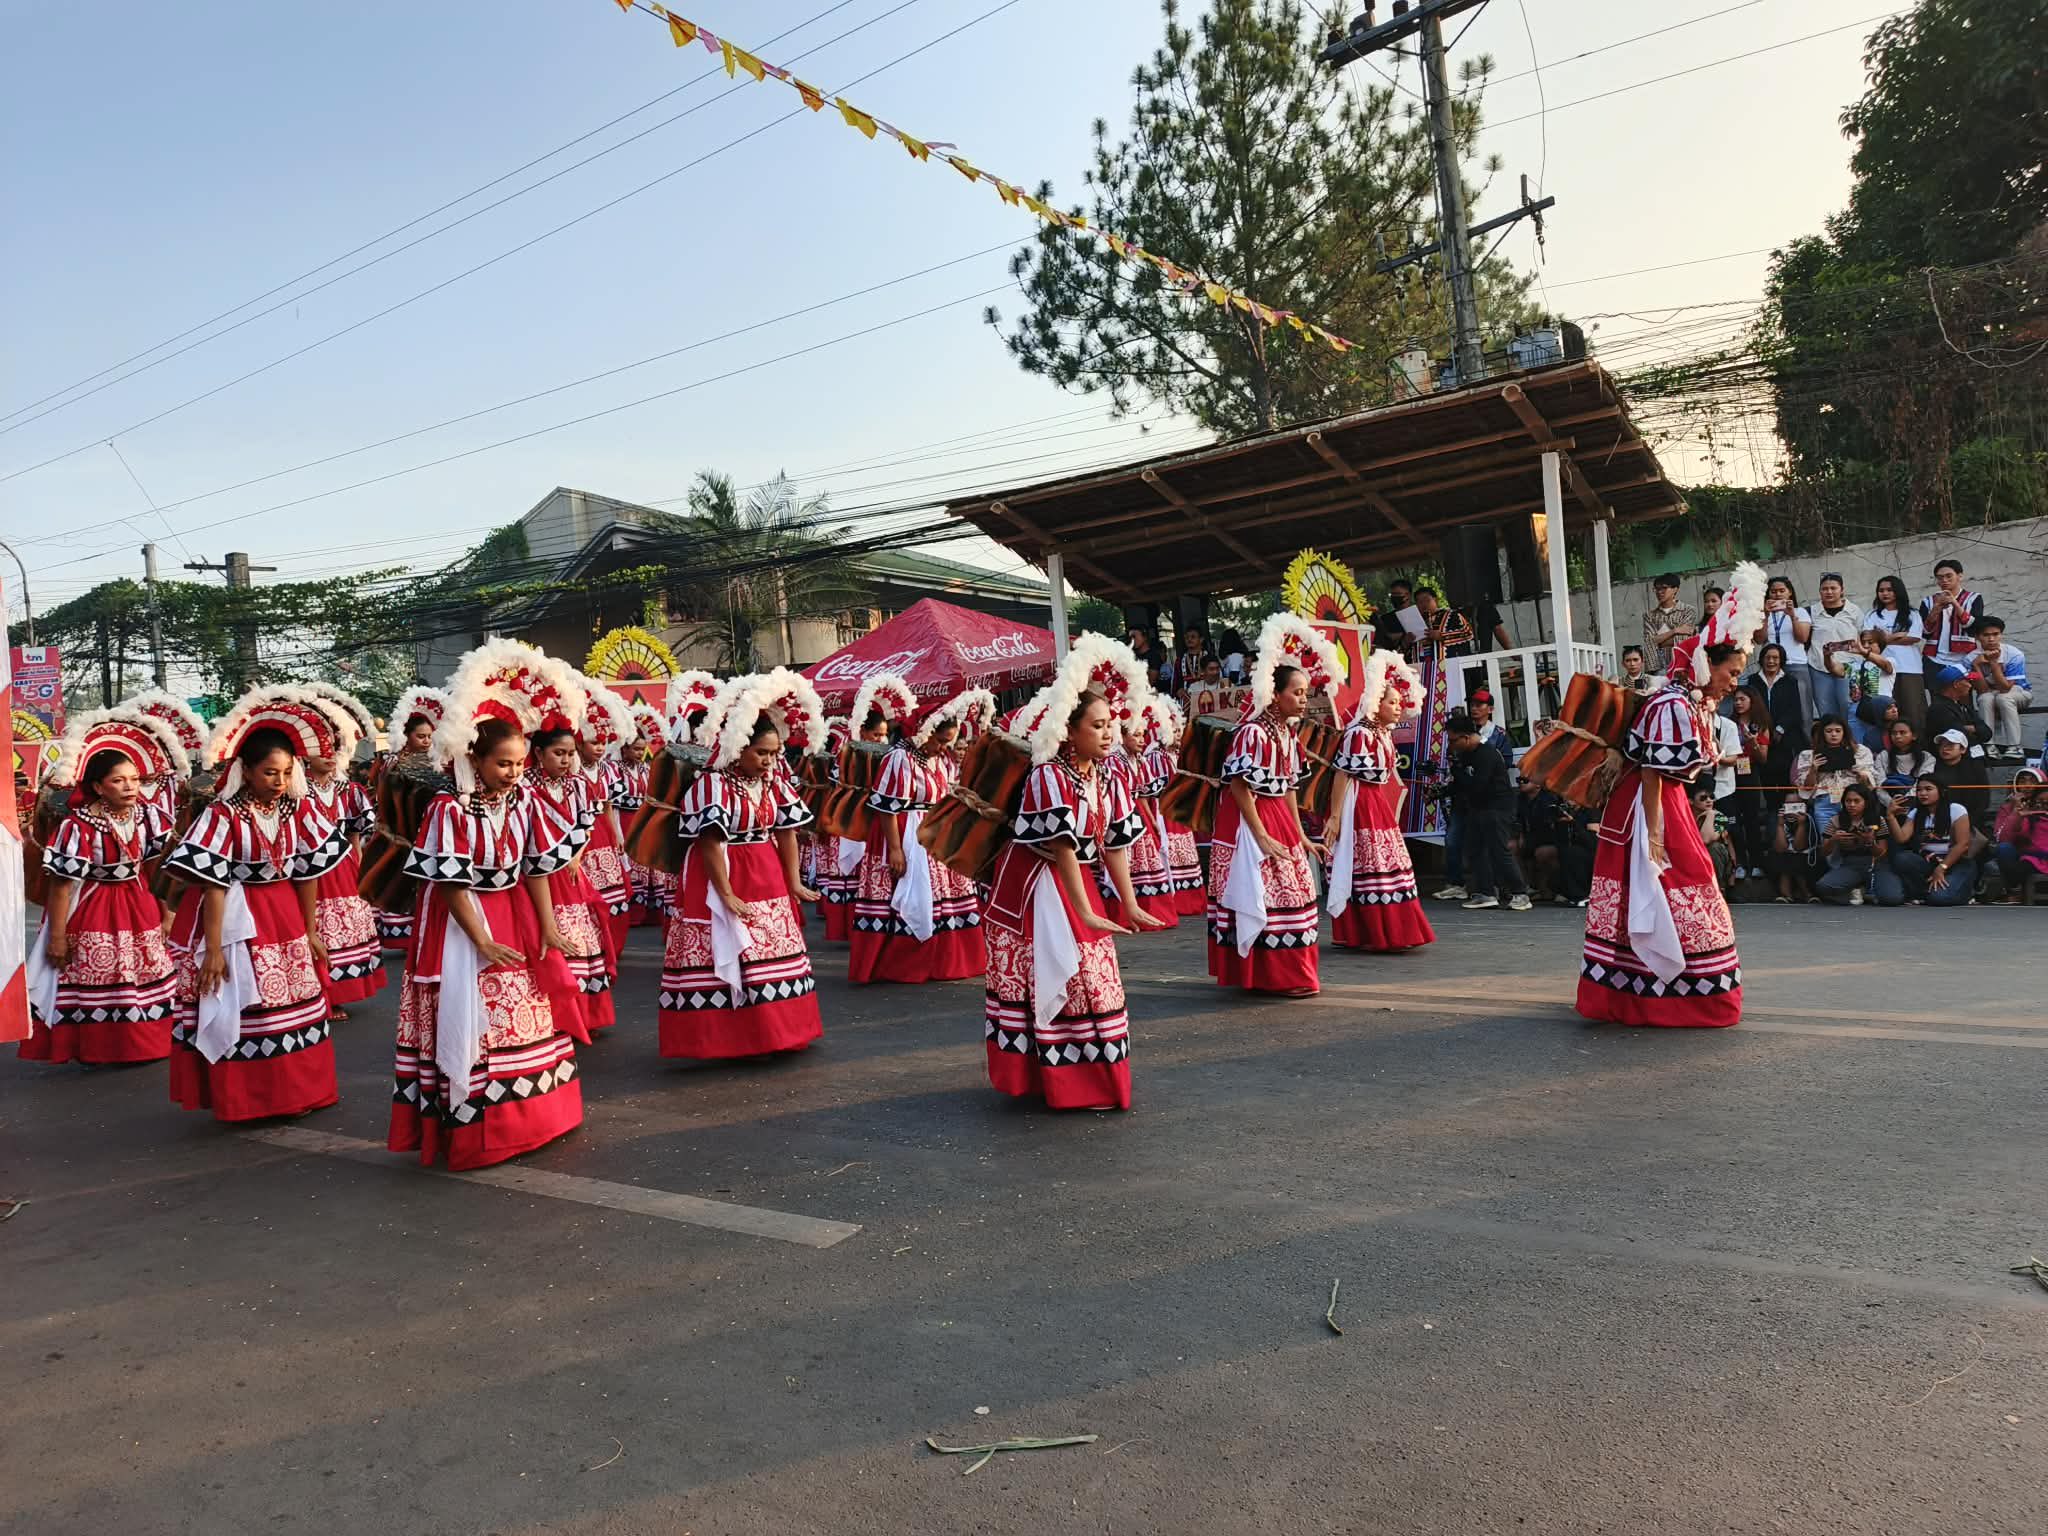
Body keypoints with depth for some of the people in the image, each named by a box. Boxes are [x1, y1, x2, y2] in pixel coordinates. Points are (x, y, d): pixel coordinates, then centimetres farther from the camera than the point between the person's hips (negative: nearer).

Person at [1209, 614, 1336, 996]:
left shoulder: (1288, 733, 8)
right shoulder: (1252, 732, -19)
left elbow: (1290, 786, 14)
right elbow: (1240, 787, -20)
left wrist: (1299, 832, 15)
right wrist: (1261, 837, -20)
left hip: (1280, 819, 10)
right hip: (1250, 822, -10)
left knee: (1287, 893, 14)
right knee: (1263, 897, -4)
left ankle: (1285, 973, 25)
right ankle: (1276, 977, 6)